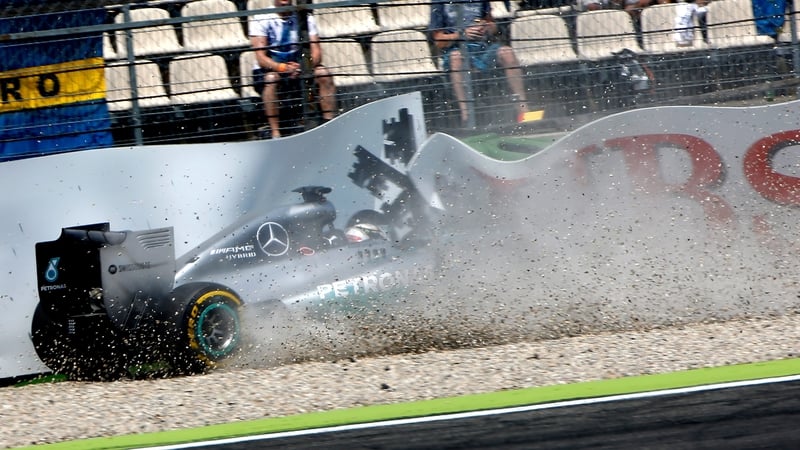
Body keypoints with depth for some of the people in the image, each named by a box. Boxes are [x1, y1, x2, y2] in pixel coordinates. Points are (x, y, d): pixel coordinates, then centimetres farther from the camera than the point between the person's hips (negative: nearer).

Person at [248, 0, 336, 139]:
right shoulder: (261, 19, -10)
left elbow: (316, 53, -9)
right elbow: (261, 58, -19)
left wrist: (304, 67, -32)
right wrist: (283, 67, -38)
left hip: (297, 69, 3)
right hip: (269, 70, -3)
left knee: (323, 73, -22)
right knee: (271, 78, -36)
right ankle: (275, 133, -38)